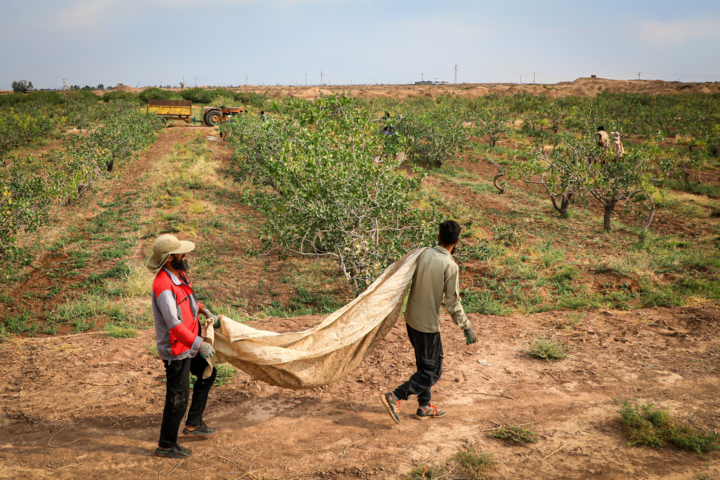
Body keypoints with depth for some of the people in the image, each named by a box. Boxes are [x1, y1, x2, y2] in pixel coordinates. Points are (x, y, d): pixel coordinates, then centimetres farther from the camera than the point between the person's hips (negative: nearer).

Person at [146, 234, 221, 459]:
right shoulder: (163, 287, -28)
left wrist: (204, 311, 16)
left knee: (207, 373, 24)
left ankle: (193, 424, 35)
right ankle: (166, 445, 16)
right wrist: (198, 344, -32)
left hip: (188, 344, 10)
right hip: (175, 350, -10)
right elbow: (174, 324, -30)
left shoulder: (179, 274, 3)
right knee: (178, 398, -1)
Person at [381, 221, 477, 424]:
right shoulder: (450, 266, -18)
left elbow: (412, 281, 9)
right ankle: (395, 397, -6)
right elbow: (452, 302, -15)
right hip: (428, 323, -7)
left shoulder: (424, 254, -2)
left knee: (424, 365, 21)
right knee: (432, 371, 5)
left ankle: (424, 407, 31)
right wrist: (467, 327, -5)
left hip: (411, 318, 7)